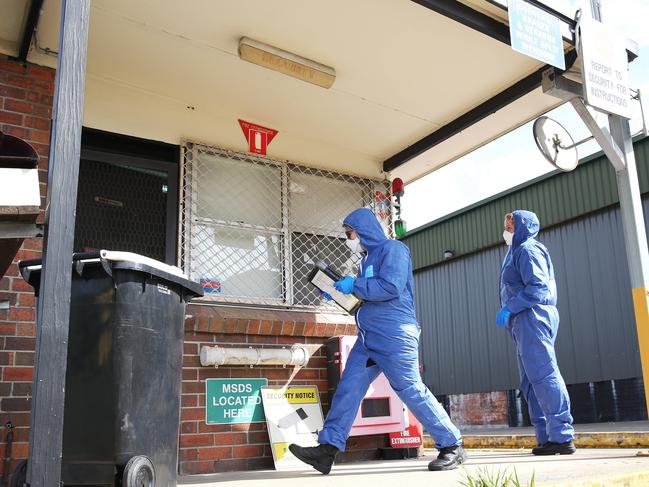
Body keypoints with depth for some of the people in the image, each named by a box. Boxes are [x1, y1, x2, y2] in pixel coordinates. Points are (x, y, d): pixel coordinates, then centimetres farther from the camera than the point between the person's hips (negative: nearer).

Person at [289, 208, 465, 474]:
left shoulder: (392, 249, -6)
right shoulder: (368, 257, 21)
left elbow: (391, 287, -20)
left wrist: (354, 285, -12)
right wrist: (343, 291, 13)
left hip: (394, 336, -9)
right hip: (368, 338, 9)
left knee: (411, 390, -4)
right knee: (348, 388, 0)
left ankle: (452, 446, 9)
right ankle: (328, 448, 0)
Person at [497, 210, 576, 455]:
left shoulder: (528, 249, -5)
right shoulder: (516, 251, 25)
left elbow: (538, 286, -17)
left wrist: (510, 308, -18)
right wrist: (511, 311, 14)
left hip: (533, 318, -11)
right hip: (524, 322, 11)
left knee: (543, 375, -12)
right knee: (530, 382, 9)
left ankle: (562, 436, -10)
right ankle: (546, 437, 12)